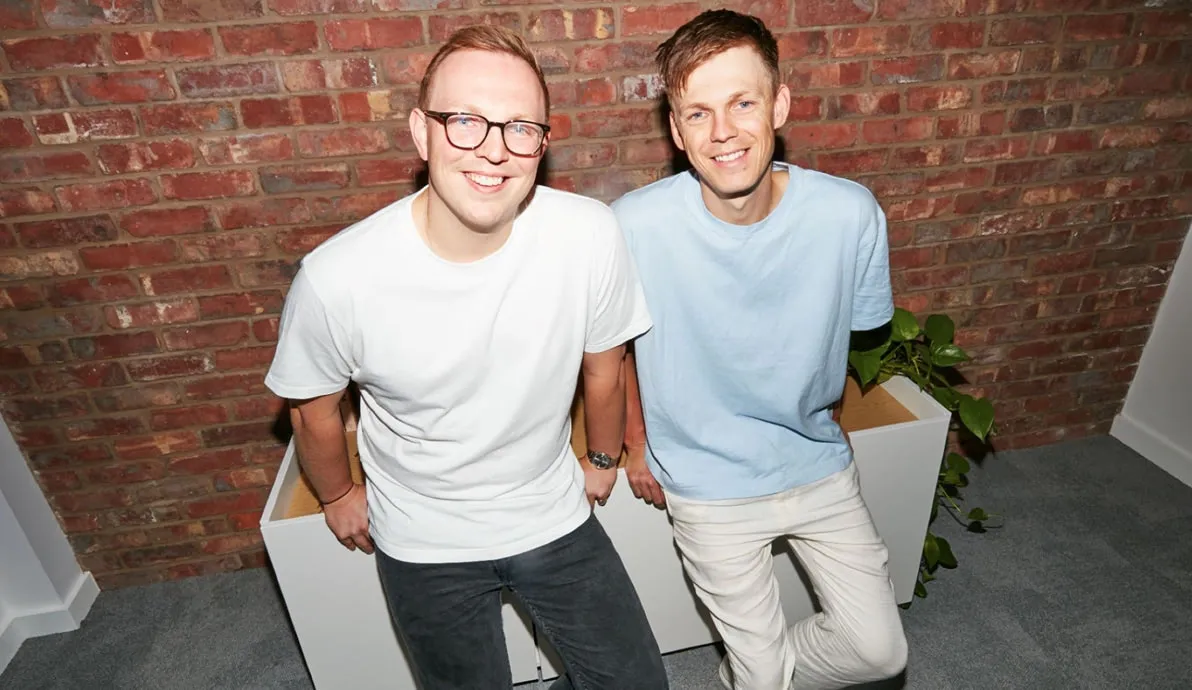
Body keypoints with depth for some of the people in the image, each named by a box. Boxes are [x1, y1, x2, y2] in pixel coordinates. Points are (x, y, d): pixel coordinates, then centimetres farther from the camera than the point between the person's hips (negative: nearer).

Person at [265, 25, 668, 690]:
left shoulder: (591, 235, -23)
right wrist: (340, 496, 10)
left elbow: (603, 370, -5)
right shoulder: (337, 278, -26)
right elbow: (314, 409, -5)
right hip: (424, 547, -1)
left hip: (555, 518, 2)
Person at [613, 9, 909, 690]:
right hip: (707, 485, -2)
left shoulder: (852, 214, -18)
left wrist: (824, 418, 12)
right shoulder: (635, 225, -23)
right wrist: (637, 443, 4)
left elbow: (854, 328, 3)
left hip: (819, 464, 3)